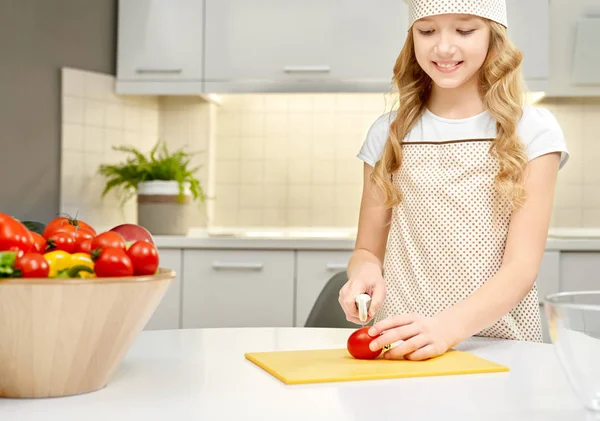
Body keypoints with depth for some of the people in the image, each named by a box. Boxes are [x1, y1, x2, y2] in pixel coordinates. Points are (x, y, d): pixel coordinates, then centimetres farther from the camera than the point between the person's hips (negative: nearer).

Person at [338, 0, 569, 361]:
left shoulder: (532, 130, 0)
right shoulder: (389, 134, 7)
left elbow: (523, 265, -8)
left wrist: (448, 326, -24)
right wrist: (366, 272, -11)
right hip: (399, 346, 2)